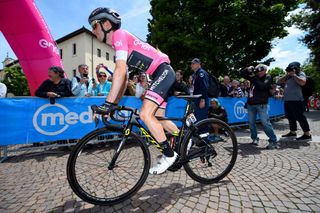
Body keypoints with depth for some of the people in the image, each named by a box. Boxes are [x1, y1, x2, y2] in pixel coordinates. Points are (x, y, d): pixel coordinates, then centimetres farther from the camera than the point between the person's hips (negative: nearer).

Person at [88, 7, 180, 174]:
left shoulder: (119, 34, -10)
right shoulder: (117, 44, 19)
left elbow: (120, 71, -25)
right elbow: (123, 79, 15)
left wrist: (108, 103, -27)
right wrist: (114, 105, 10)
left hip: (164, 71, -10)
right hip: (161, 75, 10)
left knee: (145, 114, -19)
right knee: (158, 118, 14)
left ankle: (169, 155, -2)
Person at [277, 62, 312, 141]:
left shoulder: (300, 73, -1)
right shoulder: (288, 76, 18)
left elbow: (302, 82, -19)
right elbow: (278, 82, 12)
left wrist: (294, 75, -11)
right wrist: (286, 75, 2)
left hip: (296, 100, -7)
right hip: (287, 100, 8)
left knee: (300, 117, -5)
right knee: (290, 117, 13)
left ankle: (307, 134, 4)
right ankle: (292, 132, 24)